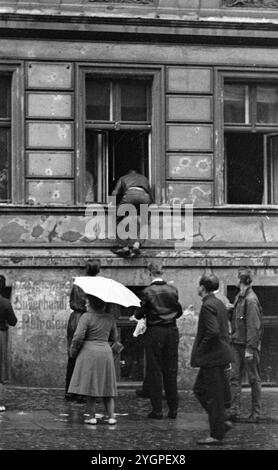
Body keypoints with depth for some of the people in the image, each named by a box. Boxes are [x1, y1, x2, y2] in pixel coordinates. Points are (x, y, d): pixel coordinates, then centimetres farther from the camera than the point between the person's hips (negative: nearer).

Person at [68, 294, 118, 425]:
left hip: (89, 352, -5)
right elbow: (114, 337, 12)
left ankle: (92, 416, 0)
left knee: (89, 385, 1)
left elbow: (78, 337, -15)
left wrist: (73, 352, -1)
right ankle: (111, 416, 3)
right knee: (106, 386, 11)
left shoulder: (87, 317, -11)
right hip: (106, 352, 5)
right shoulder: (110, 317, 5)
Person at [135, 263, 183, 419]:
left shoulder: (148, 291, -10)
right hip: (172, 331, 3)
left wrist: (140, 314, 16)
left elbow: (139, 314, -6)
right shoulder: (173, 290, 0)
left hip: (154, 332, -3)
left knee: (155, 371, 2)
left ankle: (157, 410, 1)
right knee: (171, 371, 10)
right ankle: (173, 409, 12)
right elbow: (179, 311, 10)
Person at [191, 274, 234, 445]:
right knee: (199, 389, 18)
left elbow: (213, 332, -27)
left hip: (213, 357, -10)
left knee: (214, 396, -2)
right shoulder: (219, 304, 12)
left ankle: (217, 435, 4)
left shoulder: (208, 306, -17)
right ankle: (222, 422, 18)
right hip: (220, 355, 10)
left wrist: (200, 350, -15)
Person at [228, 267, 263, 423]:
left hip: (249, 345, -8)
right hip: (237, 344, 8)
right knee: (235, 377, 4)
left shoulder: (251, 300, -16)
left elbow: (253, 326, -19)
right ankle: (235, 411, 4)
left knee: (254, 379, 3)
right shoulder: (239, 297, 10)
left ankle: (256, 414, 10)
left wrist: (250, 348, -20)